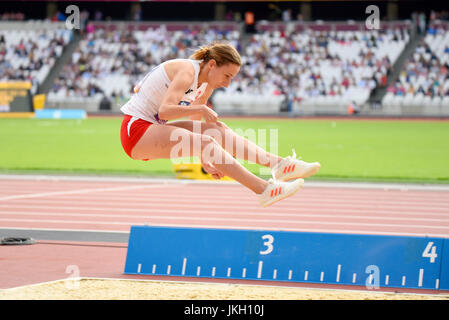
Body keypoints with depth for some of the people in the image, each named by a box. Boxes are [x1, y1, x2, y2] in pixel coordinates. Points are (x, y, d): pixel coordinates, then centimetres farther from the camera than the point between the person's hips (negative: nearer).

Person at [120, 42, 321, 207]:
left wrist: (205, 162, 4)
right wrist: (201, 109, -27)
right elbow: (164, 111, -31)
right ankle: (264, 190, -31)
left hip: (152, 128, 9)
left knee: (219, 131, -6)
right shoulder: (187, 71, -18)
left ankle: (277, 164, -13)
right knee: (206, 141, -25)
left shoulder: (206, 85, 9)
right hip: (136, 129, -9)